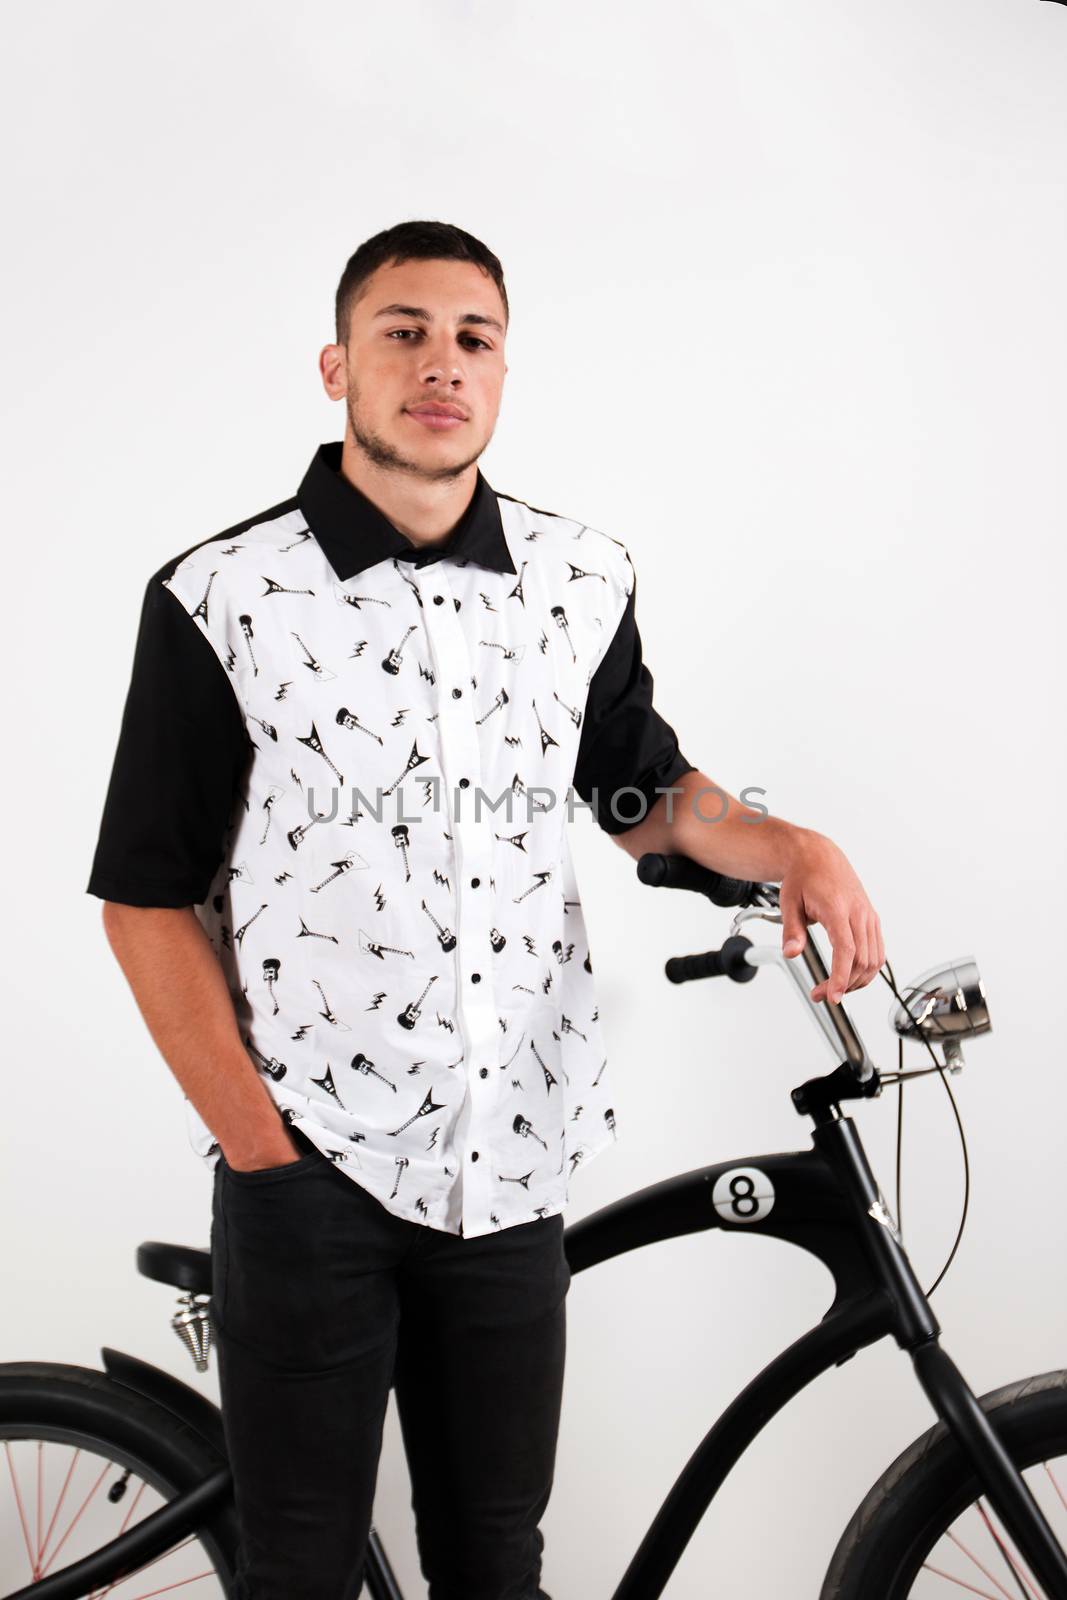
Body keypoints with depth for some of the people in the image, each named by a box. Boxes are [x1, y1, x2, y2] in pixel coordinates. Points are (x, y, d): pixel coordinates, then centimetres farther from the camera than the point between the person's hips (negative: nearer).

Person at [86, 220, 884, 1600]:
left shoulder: (584, 583, 3)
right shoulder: (222, 599, -8)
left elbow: (642, 790, 17)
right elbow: (148, 899, -5)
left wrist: (793, 847, -2)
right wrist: (257, 1142, -10)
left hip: (514, 1154, 3)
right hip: (309, 1159, -3)